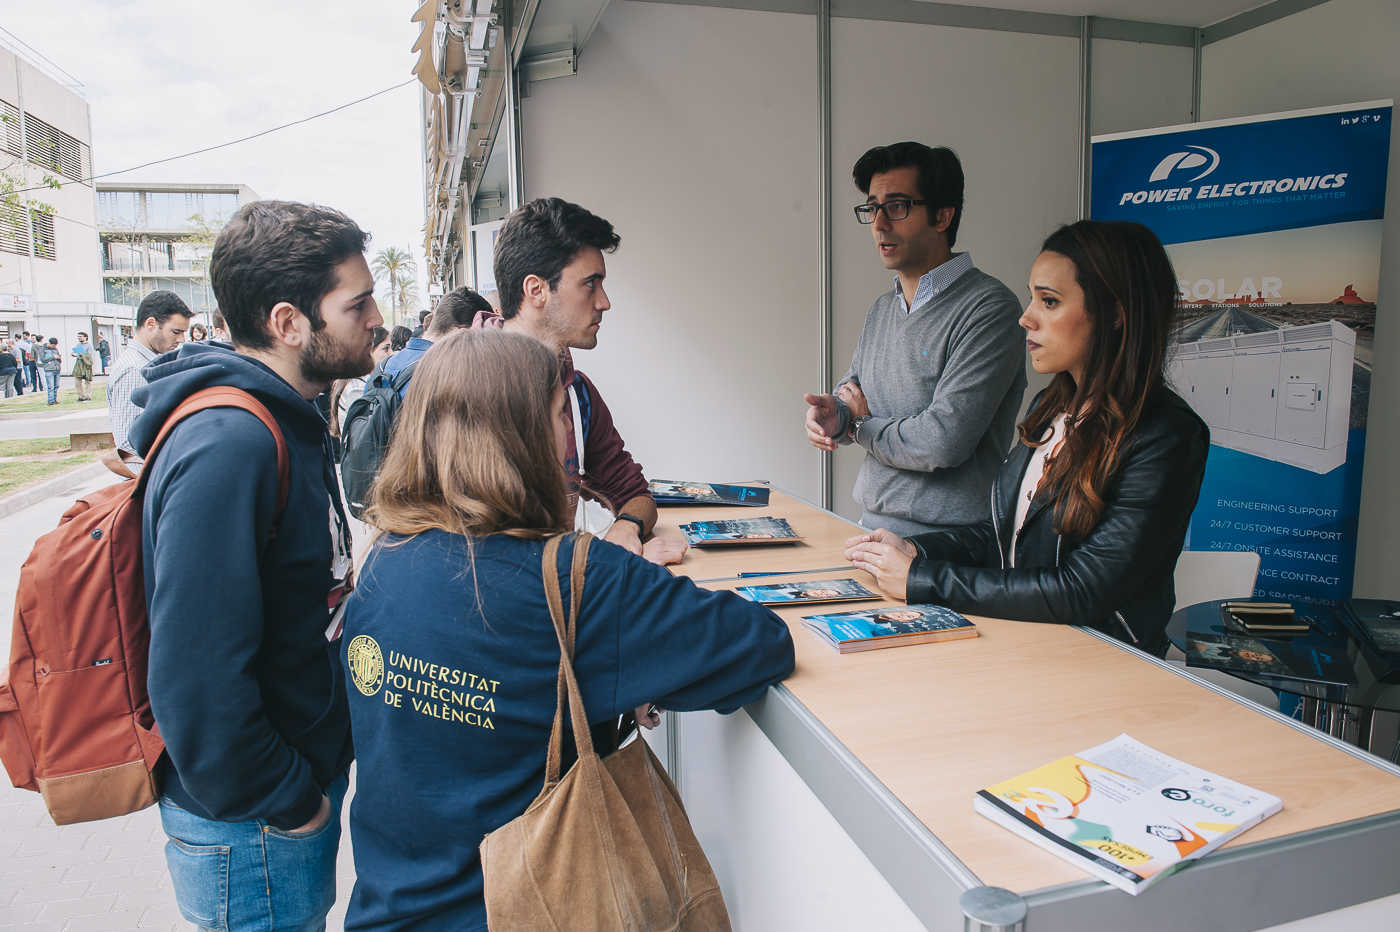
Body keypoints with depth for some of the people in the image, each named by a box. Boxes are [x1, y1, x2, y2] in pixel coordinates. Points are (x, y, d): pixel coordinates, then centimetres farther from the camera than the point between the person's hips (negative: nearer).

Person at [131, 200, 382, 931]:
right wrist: (285, 803, -18)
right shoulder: (227, 446, -28)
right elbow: (195, 674, -31)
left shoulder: (285, 422, 5)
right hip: (254, 834, -9)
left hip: (307, 782, 9)